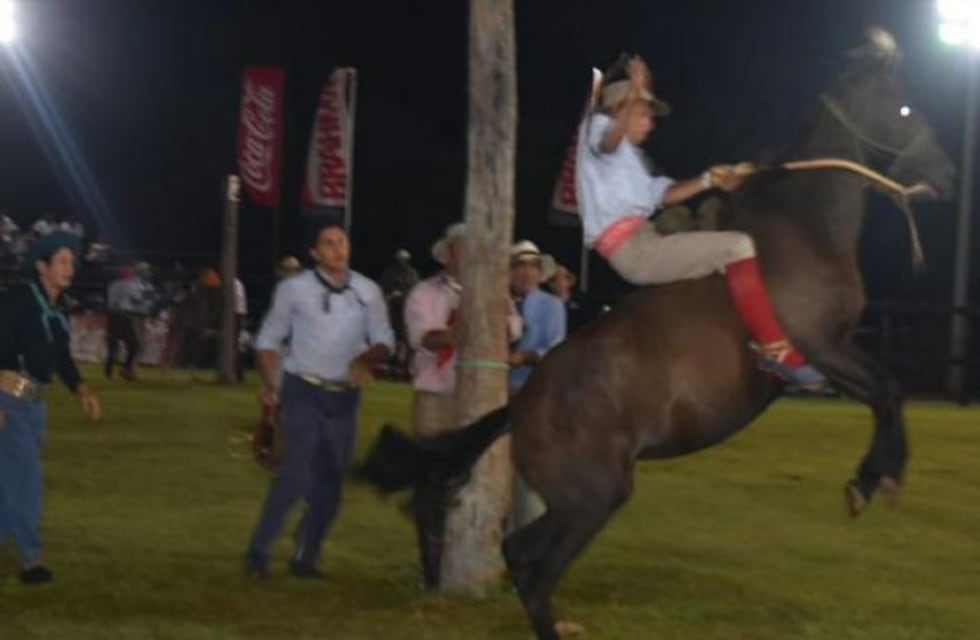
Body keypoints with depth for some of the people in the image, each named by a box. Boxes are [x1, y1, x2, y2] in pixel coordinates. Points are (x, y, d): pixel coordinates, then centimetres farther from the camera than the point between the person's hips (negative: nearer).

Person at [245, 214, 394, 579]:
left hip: (345, 398, 4)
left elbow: (384, 340, 2)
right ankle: (258, 553, -9)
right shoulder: (294, 289, -4)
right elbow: (269, 339, 3)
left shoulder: (367, 291, 3)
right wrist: (269, 383, -9)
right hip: (303, 393, -4)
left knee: (330, 483, 8)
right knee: (297, 473, -18)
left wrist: (365, 359, -20)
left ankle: (305, 559, 21)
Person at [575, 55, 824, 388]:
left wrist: (709, 180, 12)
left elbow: (663, 194, 25)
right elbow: (610, 140, -25)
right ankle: (778, 351, -23)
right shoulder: (596, 126, 2)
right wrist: (635, 95, -40)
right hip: (632, 247, -11)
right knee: (738, 247, -20)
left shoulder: (626, 156, 30)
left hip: (642, 243, 11)